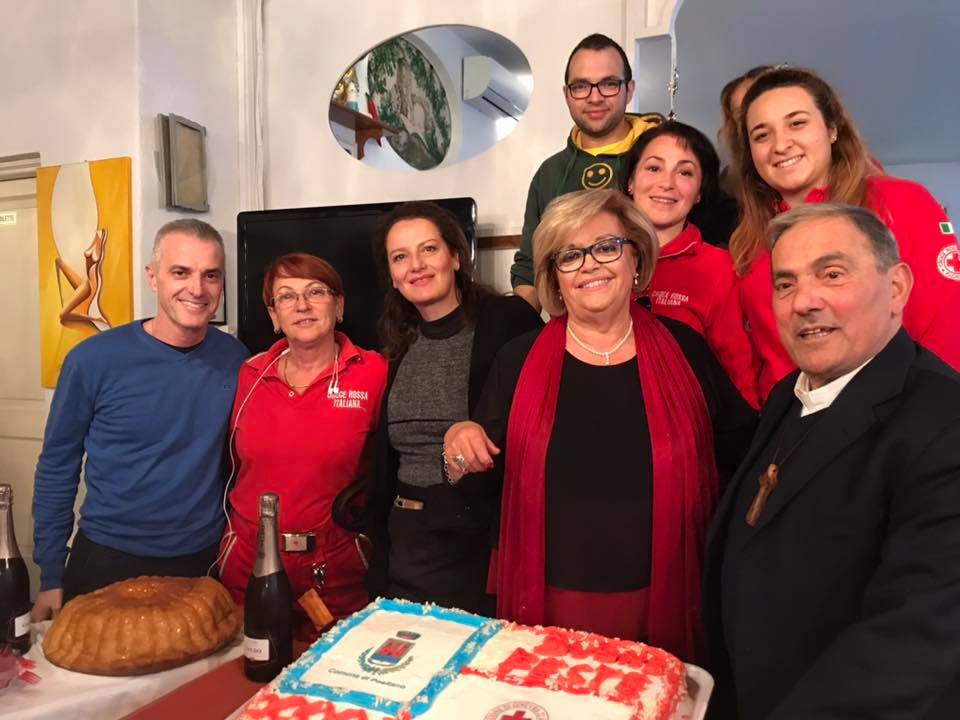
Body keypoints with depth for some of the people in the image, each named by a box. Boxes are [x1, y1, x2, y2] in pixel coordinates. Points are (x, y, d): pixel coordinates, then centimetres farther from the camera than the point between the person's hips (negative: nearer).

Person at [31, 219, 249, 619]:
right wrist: (51, 578, -1)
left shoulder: (235, 360, -6)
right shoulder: (94, 360, -12)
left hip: (203, 564, 2)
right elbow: (56, 470, -3)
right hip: (106, 564, -2)